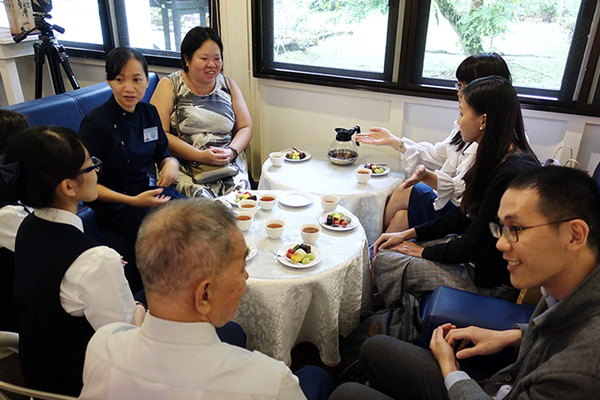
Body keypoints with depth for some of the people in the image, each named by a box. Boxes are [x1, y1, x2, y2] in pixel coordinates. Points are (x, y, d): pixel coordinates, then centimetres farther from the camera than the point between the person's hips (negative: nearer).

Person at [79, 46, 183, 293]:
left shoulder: (149, 113, 7)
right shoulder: (95, 123, -12)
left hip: (154, 192, 6)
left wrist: (171, 162, -6)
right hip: (116, 206, -6)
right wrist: (133, 201, -21)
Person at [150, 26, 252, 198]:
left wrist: (231, 151, -8)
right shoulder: (169, 86, 4)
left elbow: (246, 127, 14)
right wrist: (200, 155, -16)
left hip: (228, 165, 3)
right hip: (185, 168, -2)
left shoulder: (228, 84, 15)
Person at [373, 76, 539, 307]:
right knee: (384, 251, 4)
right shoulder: (499, 160, 1)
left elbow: (473, 247, -23)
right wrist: (409, 234, 5)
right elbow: (465, 215, 8)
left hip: (494, 283, -9)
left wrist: (423, 251, -7)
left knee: (385, 262, -9)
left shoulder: (512, 174, -29)